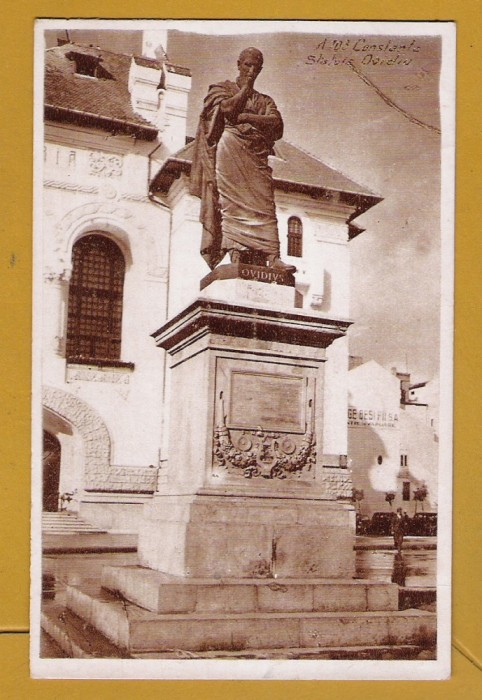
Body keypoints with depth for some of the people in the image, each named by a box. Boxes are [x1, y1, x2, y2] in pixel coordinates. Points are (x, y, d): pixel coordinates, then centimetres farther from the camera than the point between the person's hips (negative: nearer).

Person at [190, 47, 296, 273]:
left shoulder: (265, 100, 25)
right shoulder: (221, 88, 17)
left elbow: (276, 123, 4)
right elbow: (228, 107, -6)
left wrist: (246, 116, -6)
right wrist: (246, 87, 6)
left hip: (257, 157, 3)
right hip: (230, 151, -3)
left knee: (264, 205, -11)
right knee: (232, 201, -14)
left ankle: (272, 257, -22)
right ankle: (235, 253, -21)